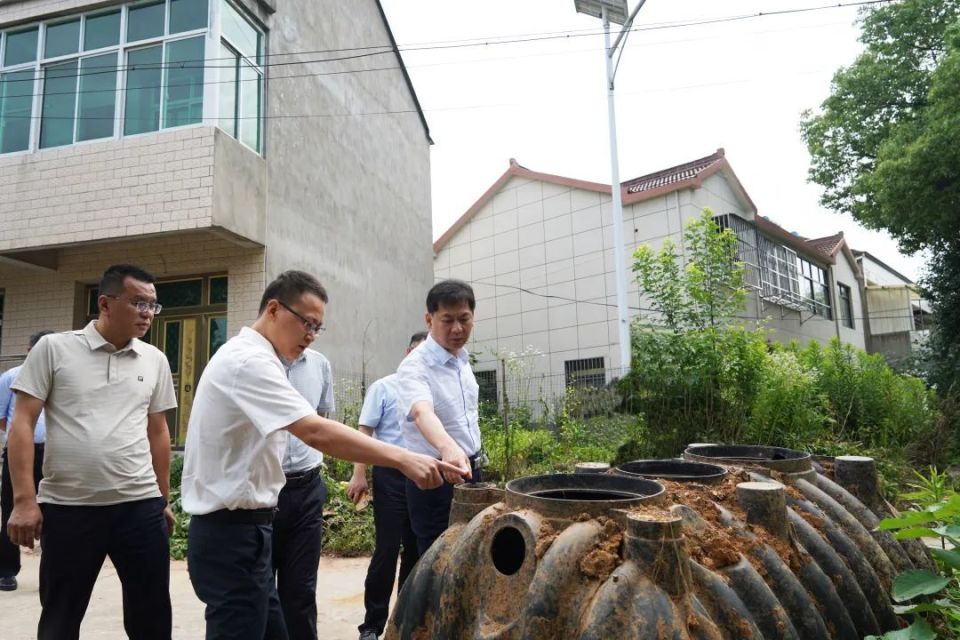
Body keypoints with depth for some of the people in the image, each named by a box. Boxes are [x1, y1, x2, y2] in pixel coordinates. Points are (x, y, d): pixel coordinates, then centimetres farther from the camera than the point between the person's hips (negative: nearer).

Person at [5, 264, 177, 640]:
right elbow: (23, 423, -3)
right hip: (66, 508, -2)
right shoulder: (53, 349, -2)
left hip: (140, 506, 2)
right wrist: (24, 500, -9)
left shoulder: (155, 360, 6)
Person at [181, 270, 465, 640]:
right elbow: (316, 433, -32)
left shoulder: (246, 358, 14)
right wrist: (403, 459, -34)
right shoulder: (250, 361, -20)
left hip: (237, 527, 10)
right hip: (233, 532, -10)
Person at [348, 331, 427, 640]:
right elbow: (365, 432, -3)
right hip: (392, 475, -4)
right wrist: (359, 475, -10)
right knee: (387, 550, -1)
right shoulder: (383, 388, -1)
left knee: (416, 550, 12)